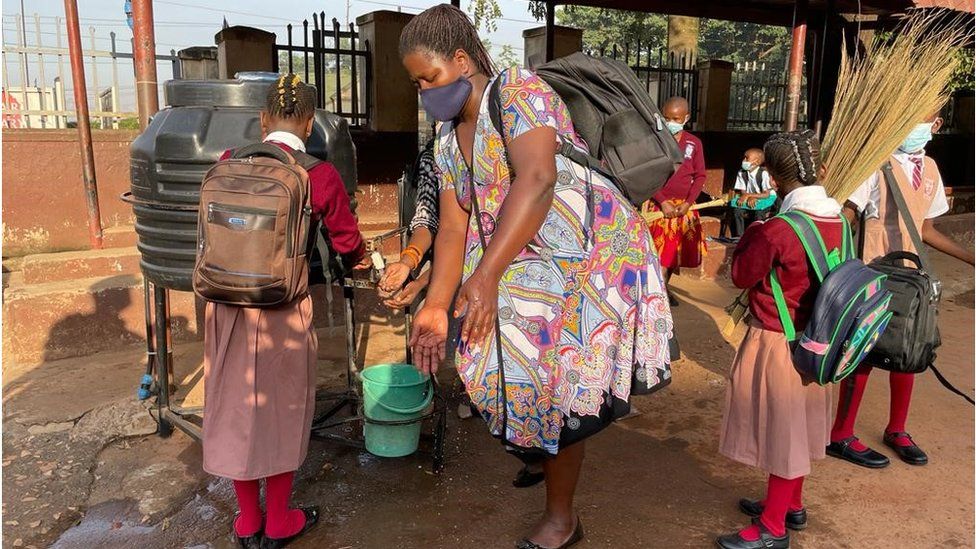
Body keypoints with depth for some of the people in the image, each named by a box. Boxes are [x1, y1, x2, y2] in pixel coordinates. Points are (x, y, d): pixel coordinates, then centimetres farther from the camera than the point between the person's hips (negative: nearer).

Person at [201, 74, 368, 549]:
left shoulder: (229, 162, 1)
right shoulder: (319, 175, -7)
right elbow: (346, 240, 6)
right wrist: (359, 261, 29)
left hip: (226, 301, 3)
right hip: (283, 306, -3)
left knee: (236, 405, 17)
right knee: (281, 408, 14)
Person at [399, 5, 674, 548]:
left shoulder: (519, 91, -12)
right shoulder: (448, 142, 12)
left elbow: (537, 180, -27)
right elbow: (453, 228, 7)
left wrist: (485, 274, -32)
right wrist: (436, 307, -4)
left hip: (594, 252, -7)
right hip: (532, 269, 7)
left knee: (554, 381, -6)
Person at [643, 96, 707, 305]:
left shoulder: (694, 143, 3)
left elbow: (700, 176, 5)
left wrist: (688, 202, -7)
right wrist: (663, 202, -14)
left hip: (684, 206, 3)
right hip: (658, 205, -3)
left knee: (677, 250, 11)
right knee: (659, 251, -8)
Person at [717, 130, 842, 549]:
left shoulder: (775, 230, -24)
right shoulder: (838, 221, -2)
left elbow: (742, 276, -11)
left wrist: (751, 233, 2)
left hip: (775, 341, -7)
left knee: (779, 425, 4)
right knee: (795, 424, 21)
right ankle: (791, 505, 39)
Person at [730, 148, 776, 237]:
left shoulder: (763, 173, -18)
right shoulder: (741, 173, -2)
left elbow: (766, 194, -21)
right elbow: (742, 191, 0)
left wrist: (749, 195, -28)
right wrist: (749, 198, -23)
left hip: (765, 201, -5)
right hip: (749, 200, 5)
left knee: (758, 212, -33)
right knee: (737, 210, -20)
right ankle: (739, 235, -13)